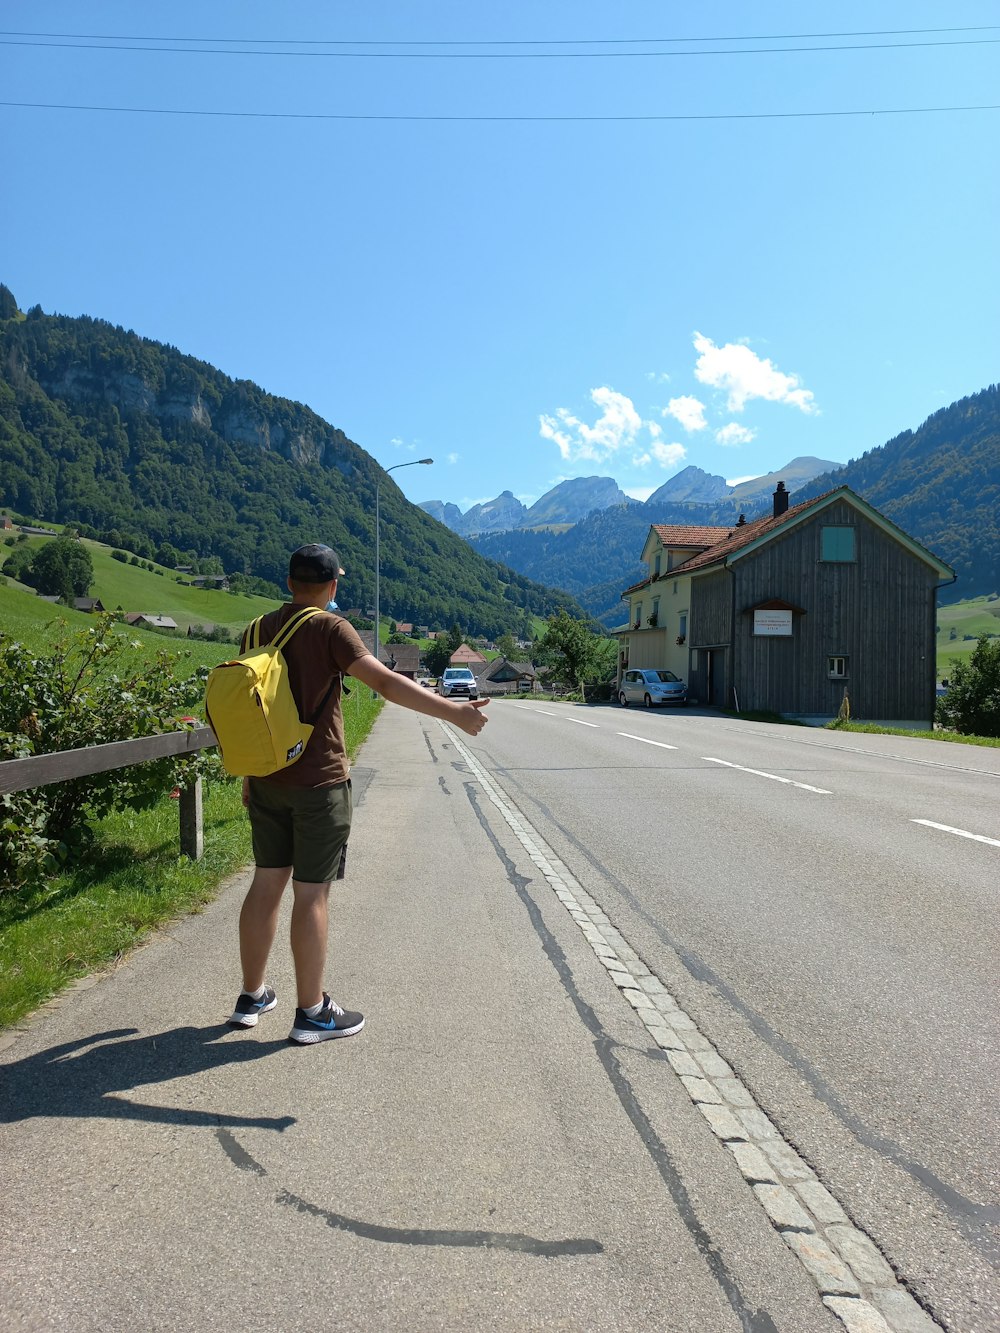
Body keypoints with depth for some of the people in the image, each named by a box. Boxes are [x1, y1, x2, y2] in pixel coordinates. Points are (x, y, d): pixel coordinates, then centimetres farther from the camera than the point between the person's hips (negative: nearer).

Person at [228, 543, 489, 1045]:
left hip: (267, 780, 7)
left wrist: (248, 775, 22)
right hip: (318, 782, -6)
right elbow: (385, 682, -25)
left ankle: (251, 997, 27)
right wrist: (452, 711, -27)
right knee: (311, 894, 1)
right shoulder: (329, 630, -12)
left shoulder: (259, 630, 8)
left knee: (266, 884, 15)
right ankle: (311, 1013, 11)